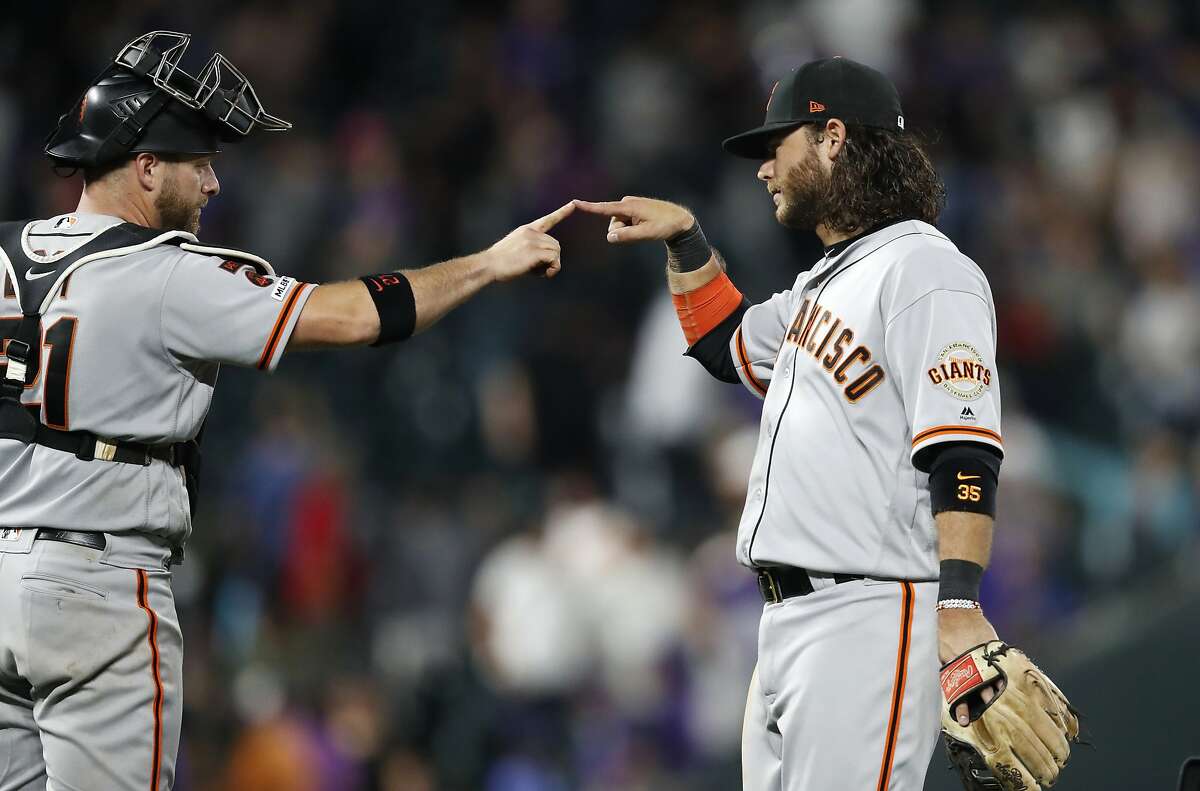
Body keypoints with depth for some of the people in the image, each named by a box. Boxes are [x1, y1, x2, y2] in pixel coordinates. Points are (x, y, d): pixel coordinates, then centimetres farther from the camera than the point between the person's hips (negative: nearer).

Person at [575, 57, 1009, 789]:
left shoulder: (923, 269, -10)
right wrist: (686, 240, 28)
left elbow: (962, 453, -20)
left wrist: (960, 607, -29)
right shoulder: (826, 283, 21)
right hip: (785, 623, 10)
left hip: (872, 619, -10)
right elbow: (731, 344, 42)